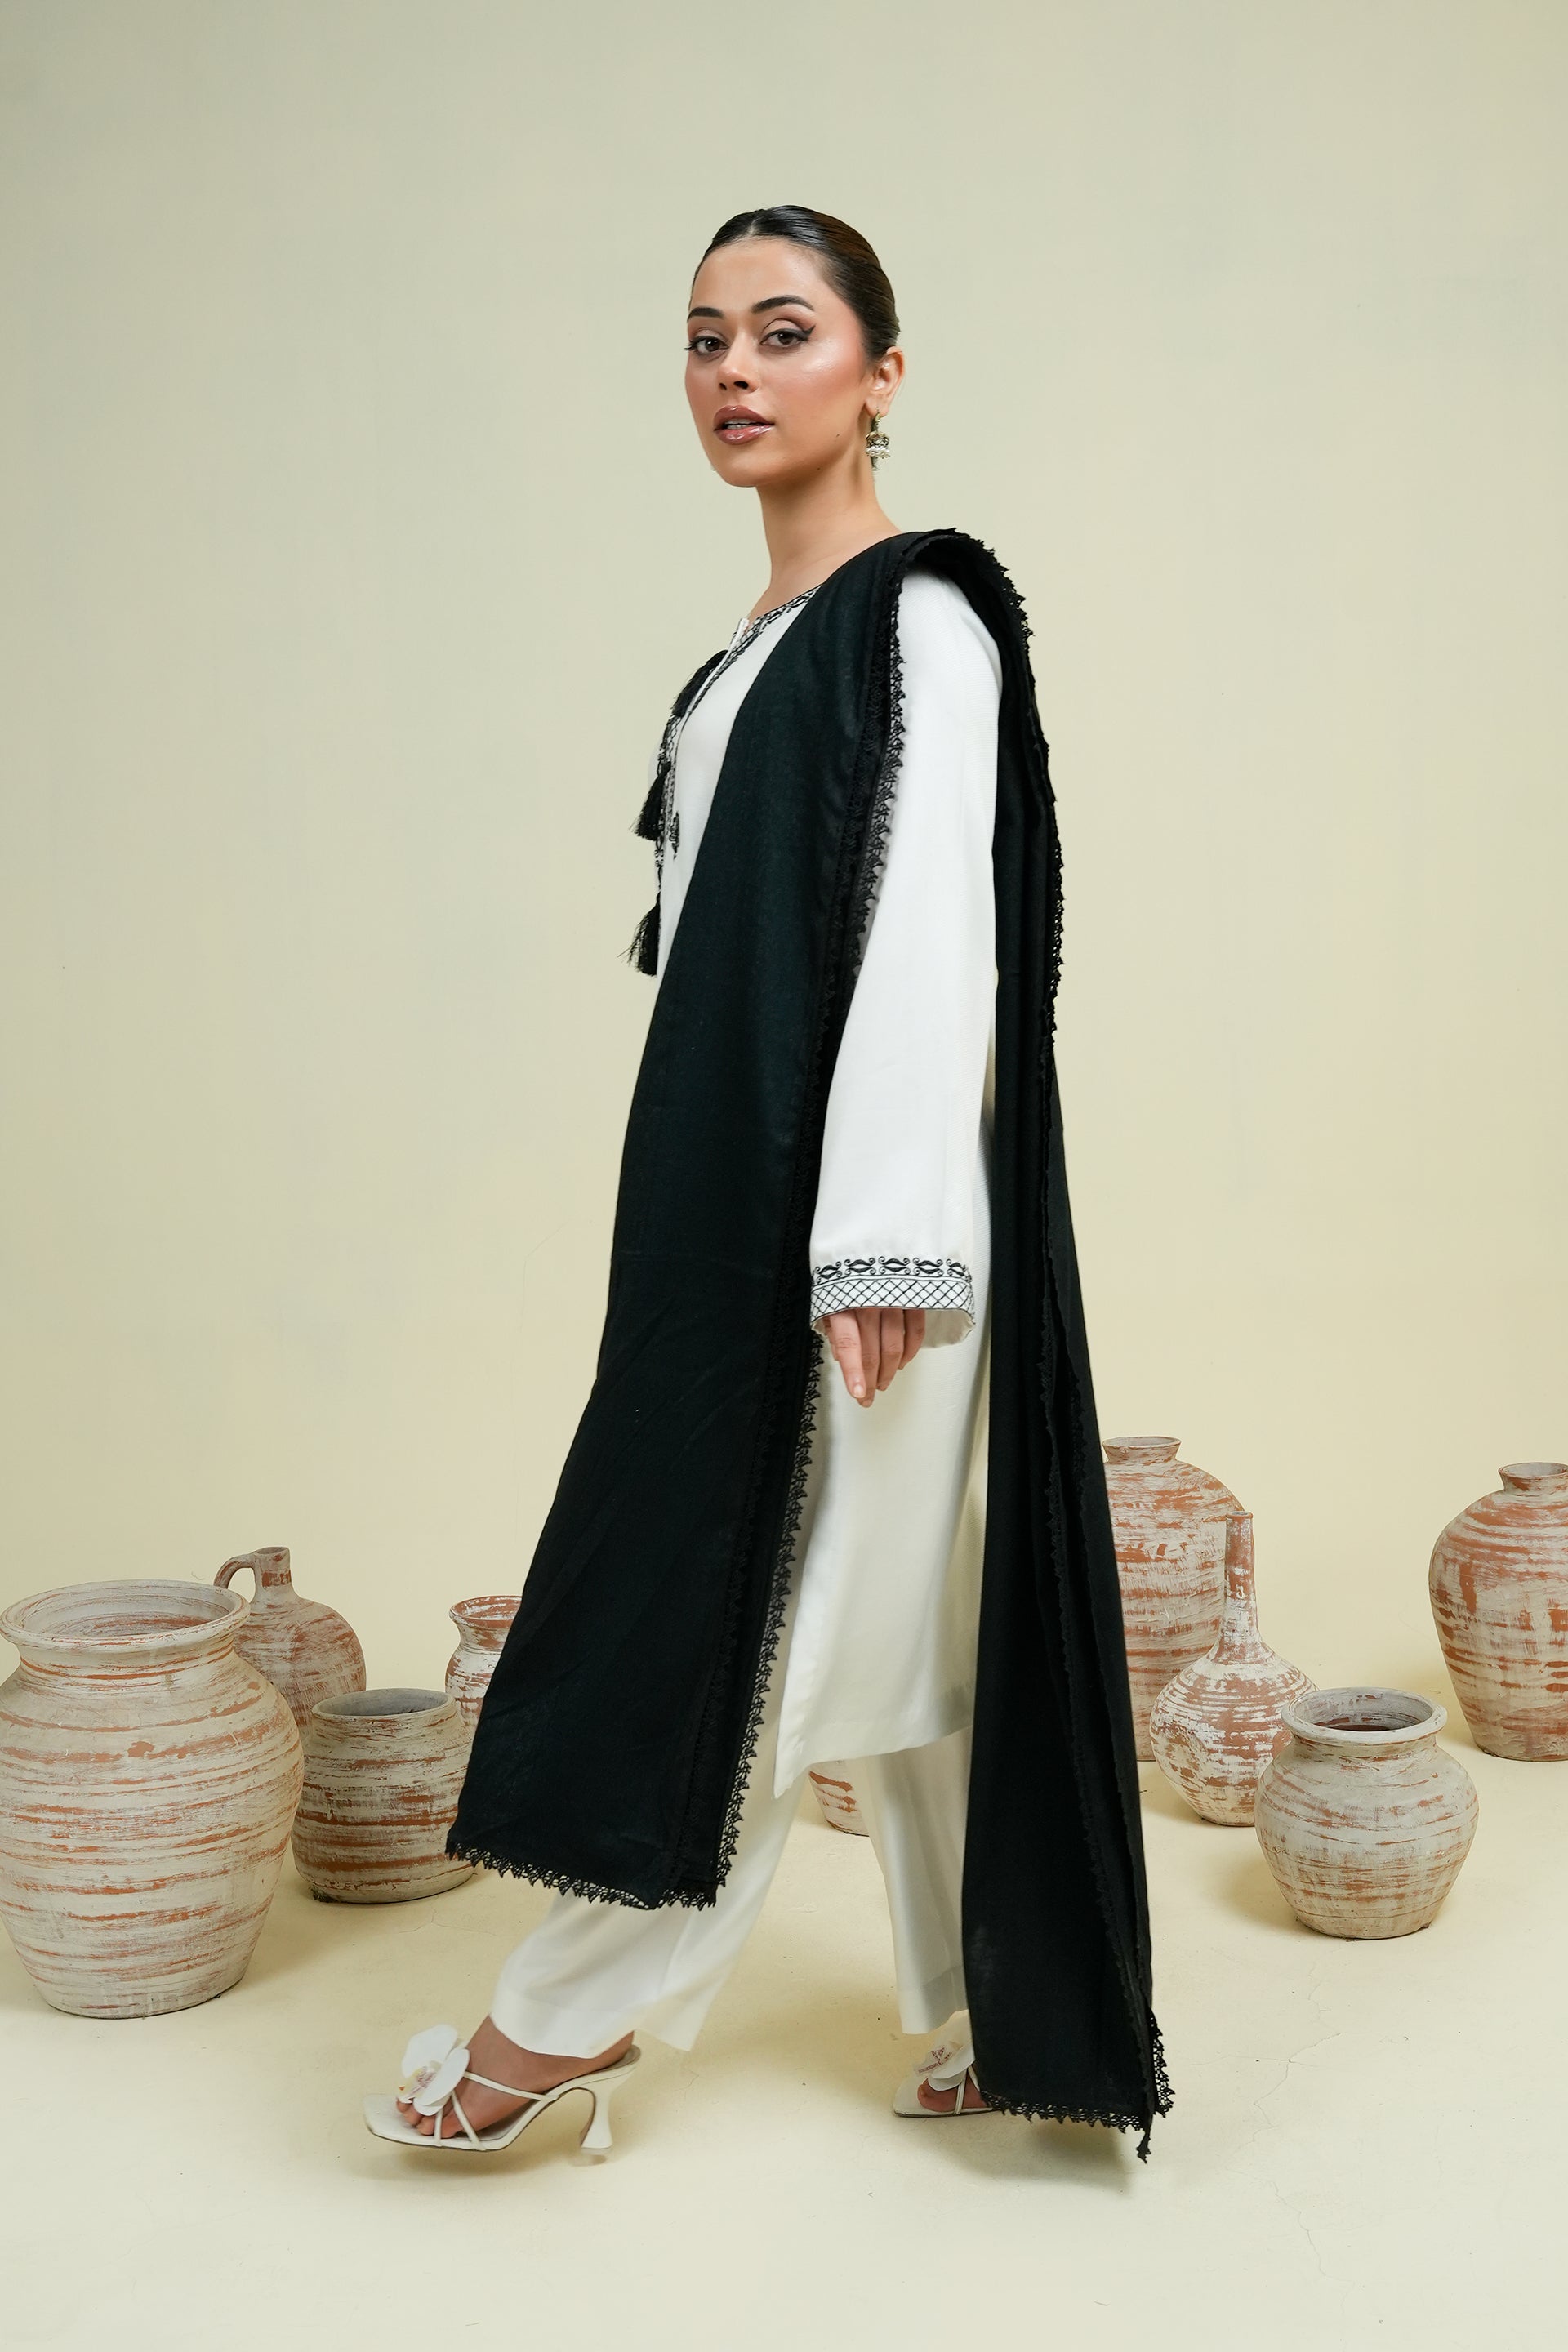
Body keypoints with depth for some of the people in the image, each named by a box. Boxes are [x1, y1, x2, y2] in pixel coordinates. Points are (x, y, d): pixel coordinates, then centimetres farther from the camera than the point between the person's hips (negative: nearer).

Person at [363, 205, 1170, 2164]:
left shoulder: (920, 617, -9)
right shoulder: (764, 646, 17)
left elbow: (932, 938, -17)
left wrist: (881, 1239, -22)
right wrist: (782, 1226, 18)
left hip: (858, 1204, -9)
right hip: (743, 1192, 9)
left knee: (764, 1590, 0)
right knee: (900, 1619, 12)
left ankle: (575, 2016, 12)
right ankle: (993, 2026, 23)